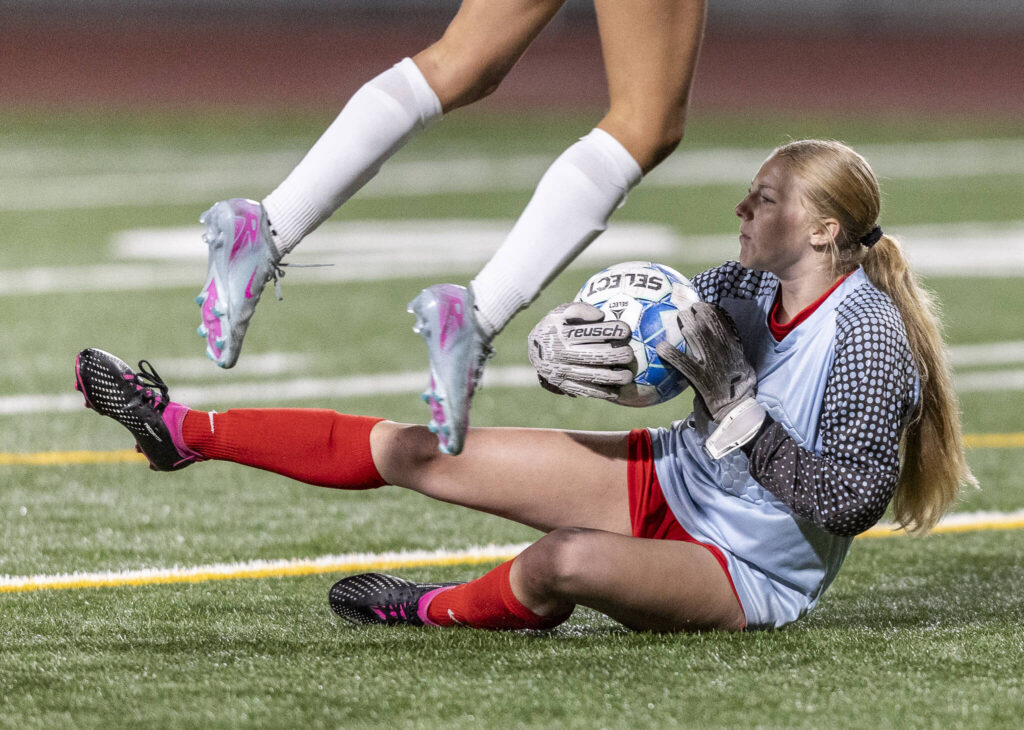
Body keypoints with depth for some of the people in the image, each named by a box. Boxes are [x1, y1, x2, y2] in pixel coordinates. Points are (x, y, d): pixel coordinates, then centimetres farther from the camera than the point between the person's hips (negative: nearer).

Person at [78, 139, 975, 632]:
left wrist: (735, 404, -29)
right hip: (667, 482, 8)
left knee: (570, 560, -40)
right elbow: (621, 325, 5)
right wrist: (559, 347, -19)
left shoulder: (869, 341, -24)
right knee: (410, 451, 5)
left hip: (745, 576, -8)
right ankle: (186, 432, 13)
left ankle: (436, 610, -7)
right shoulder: (745, 289, -3)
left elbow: (845, 502, -29)